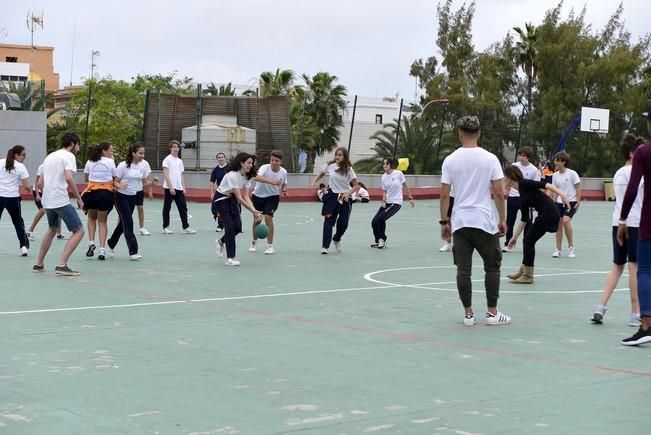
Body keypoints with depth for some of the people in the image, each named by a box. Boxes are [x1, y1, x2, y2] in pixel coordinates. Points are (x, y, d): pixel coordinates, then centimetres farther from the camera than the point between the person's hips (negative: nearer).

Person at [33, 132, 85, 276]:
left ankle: (39, 264, 31)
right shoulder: (69, 156, -5)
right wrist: (78, 198, -14)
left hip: (47, 201, 9)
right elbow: (68, 178, -21)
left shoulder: (49, 156, 19)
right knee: (79, 231, -3)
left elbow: (41, 183, 22)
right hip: (61, 201, -8)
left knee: (52, 229, 29)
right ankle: (61, 265, -14)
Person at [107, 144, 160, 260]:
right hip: (121, 197, -6)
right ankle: (133, 252, -11)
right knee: (128, 223, -12)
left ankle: (111, 244, 37)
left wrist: (152, 181, -17)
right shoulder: (123, 165, -16)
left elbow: (144, 182, 3)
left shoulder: (144, 164, -3)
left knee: (123, 223, 15)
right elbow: (115, 181, -11)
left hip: (133, 197, 6)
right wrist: (120, 185, -33)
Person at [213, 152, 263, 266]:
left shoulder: (247, 176, -6)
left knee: (238, 227, -4)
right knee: (230, 226, -15)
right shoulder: (232, 175, -31)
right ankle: (230, 258, -8)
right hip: (221, 199, -7)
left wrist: (255, 211, -22)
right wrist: (253, 211, -31)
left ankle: (221, 242, 26)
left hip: (232, 199, 7)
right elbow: (239, 198, -31)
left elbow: (246, 197, -9)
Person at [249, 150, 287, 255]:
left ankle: (270, 246, -4)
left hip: (272, 197, 0)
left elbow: (284, 184, 9)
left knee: (268, 217, -15)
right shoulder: (265, 168, -26)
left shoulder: (283, 172, -13)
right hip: (258, 195, 0)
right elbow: (256, 177, -48)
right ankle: (254, 242, 34)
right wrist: (271, 181, -62)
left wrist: (284, 190, -15)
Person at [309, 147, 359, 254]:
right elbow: (321, 174, 16)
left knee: (343, 223, 0)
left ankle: (336, 239, 31)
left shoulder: (348, 169, -6)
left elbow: (356, 186, -3)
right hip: (332, 196, 0)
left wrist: (348, 193, -20)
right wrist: (314, 181, -3)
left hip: (344, 198, 0)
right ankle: (325, 246, -4)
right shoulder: (329, 166, -2)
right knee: (328, 221, -8)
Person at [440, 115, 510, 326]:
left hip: (460, 222, 2)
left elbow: (444, 195, 0)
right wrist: (502, 219, 5)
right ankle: (492, 313, 11)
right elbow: (499, 192, -5)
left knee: (463, 269, 4)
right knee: (492, 267, 10)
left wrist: (444, 222, 9)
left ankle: (468, 314, 7)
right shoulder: (490, 158, -3)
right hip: (485, 221, -2)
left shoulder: (450, 160, 1)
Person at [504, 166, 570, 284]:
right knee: (528, 240, 15)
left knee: (529, 241, -1)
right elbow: (524, 219, 24)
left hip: (549, 214, -9)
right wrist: (515, 237, 28)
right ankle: (524, 271, 26)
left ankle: (527, 276, 7)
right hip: (545, 215, 9)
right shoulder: (522, 196, 20)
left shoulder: (523, 184, -5)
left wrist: (562, 194, -27)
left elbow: (545, 185, -15)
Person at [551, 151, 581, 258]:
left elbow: (578, 188, -5)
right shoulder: (555, 175, 6)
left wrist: (578, 202, -11)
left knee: (566, 221, -22)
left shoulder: (572, 173, -8)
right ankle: (557, 250, 11)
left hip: (571, 202, -5)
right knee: (558, 224, 4)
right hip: (559, 202, 5)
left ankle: (571, 247, -9)